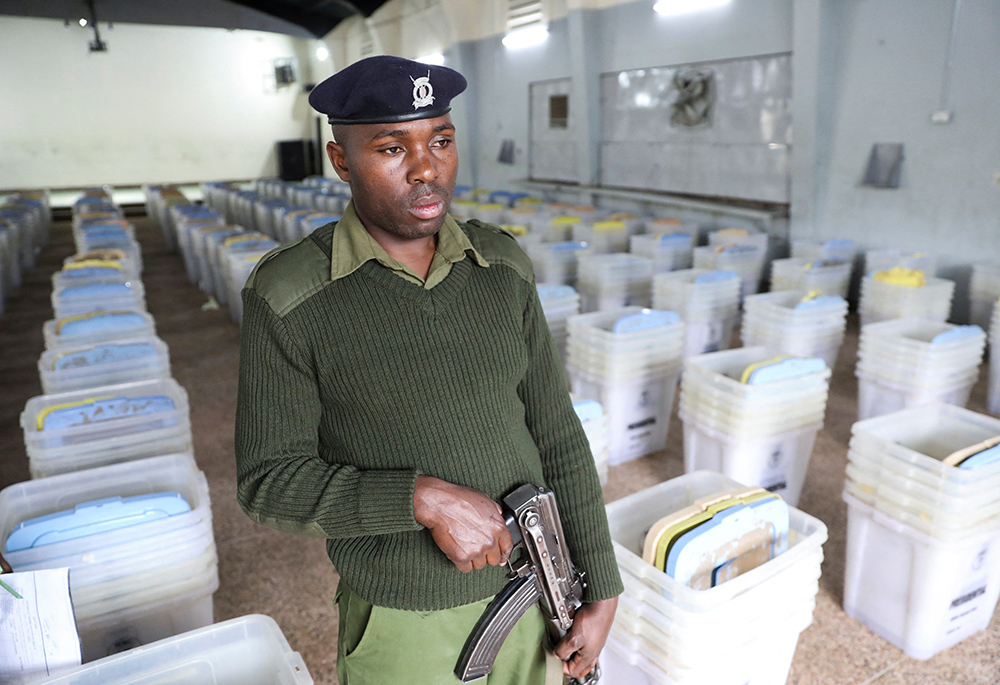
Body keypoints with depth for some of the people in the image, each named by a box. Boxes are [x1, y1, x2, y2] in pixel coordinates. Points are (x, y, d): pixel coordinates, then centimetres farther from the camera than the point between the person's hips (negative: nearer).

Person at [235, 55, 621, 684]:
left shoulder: (504, 267, -5)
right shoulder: (290, 298, -15)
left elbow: (557, 439, -1)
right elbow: (270, 483, -13)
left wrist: (602, 592, 0)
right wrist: (426, 499, -26)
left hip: (535, 596, 4)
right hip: (404, 630, -3)